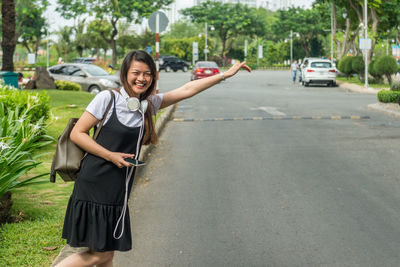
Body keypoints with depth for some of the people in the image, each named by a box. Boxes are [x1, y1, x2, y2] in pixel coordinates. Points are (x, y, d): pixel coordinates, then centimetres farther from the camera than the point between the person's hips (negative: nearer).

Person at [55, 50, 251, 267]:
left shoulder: (150, 104, 9)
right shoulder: (108, 98, -8)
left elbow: (187, 90, 12)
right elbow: (77, 133, -6)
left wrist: (226, 74, 13)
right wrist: (110, 156, -13)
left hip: (118, 190, 6)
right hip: (95, 186, -6)